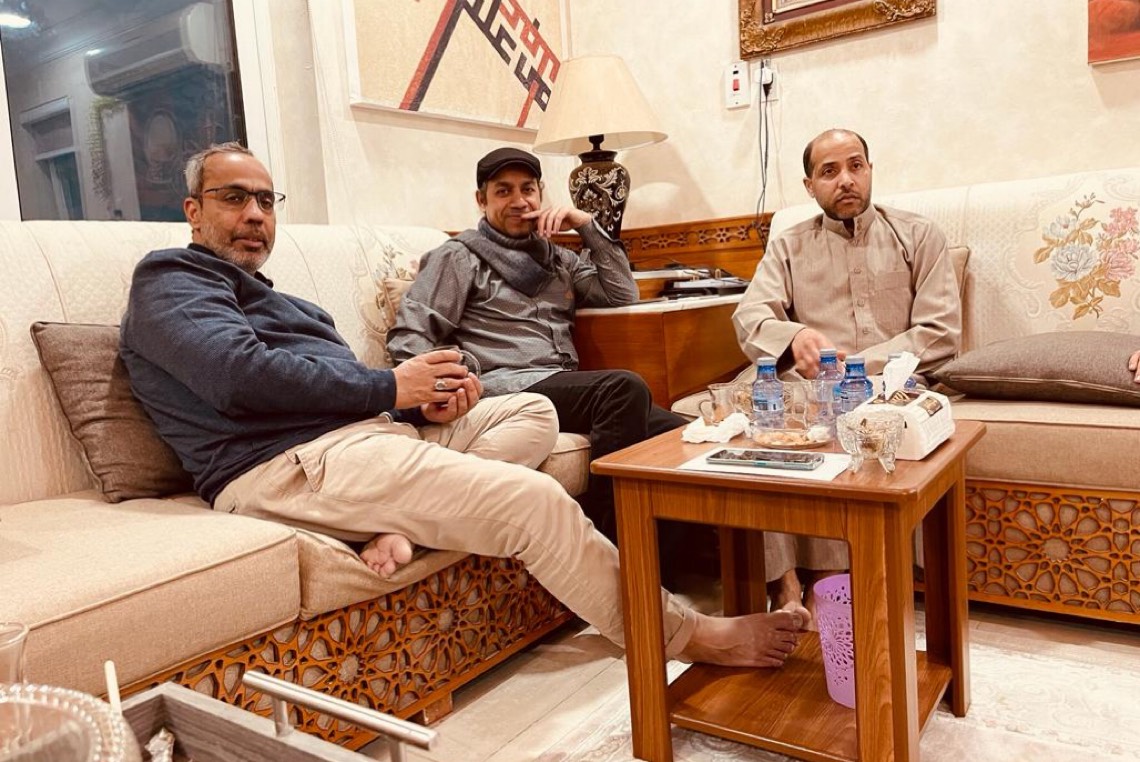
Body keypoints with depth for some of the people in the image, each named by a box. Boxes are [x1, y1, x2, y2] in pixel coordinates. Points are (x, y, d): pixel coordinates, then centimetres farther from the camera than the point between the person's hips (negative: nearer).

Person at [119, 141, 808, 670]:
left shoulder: (277, 304, 31)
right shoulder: (170, 282, 5)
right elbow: (241, 376, -17)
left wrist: (428, 402, -4)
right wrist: (391, 387, -12)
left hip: (369, 429, 10)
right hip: (291, 463, -9)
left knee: (535, 412, 7)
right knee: (533, 500, -20)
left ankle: (410, 523, -18)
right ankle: (687, 636, -3)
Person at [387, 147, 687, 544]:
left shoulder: (558, 258, 29)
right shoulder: (460, 257, 11)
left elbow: (623, 295, 20)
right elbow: (408, 337, 1)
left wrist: (588, 225, 13)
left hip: (565, 386, 6)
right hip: (507, 387, -6)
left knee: (677, 431, -19)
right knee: (625, 386, -32)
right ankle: (605, 529, -26)